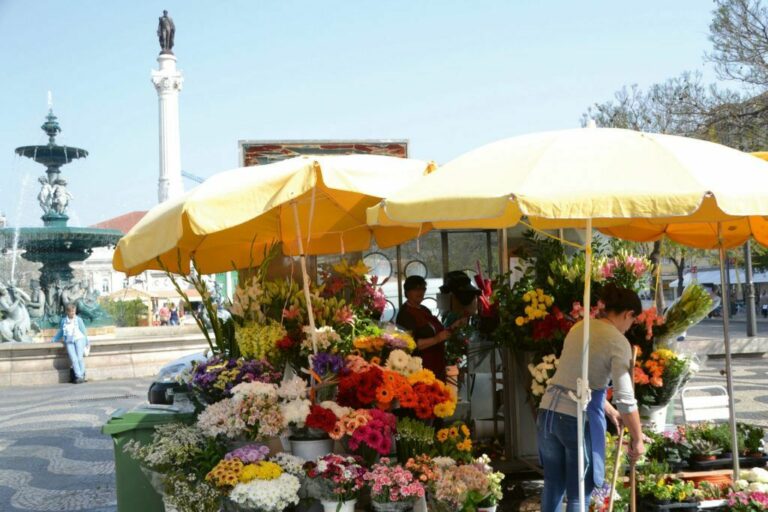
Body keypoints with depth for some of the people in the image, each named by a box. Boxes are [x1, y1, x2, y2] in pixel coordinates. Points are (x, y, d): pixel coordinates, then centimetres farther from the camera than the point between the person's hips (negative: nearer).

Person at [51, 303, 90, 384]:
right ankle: (79, 377, -24)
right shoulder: (63, 321, 18)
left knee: (80, 357, -20)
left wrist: (87, 341, 0)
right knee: (73, 359, -18)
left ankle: (82, 375, -15)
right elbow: (60, 332, 30)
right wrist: (54, 340, 27)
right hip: (69, 342, 2)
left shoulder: (78, 320, 9)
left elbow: (84, 331, 8)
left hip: (79, 339, -2)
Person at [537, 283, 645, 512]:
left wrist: (608, 410, 32)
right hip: (579, 419, -6)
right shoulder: (618, 342, -7)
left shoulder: (579, 328, 14)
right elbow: (625, 399, -11)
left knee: (553, 485, 19)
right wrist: (637, 440, 1)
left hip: (548, 412, 7)